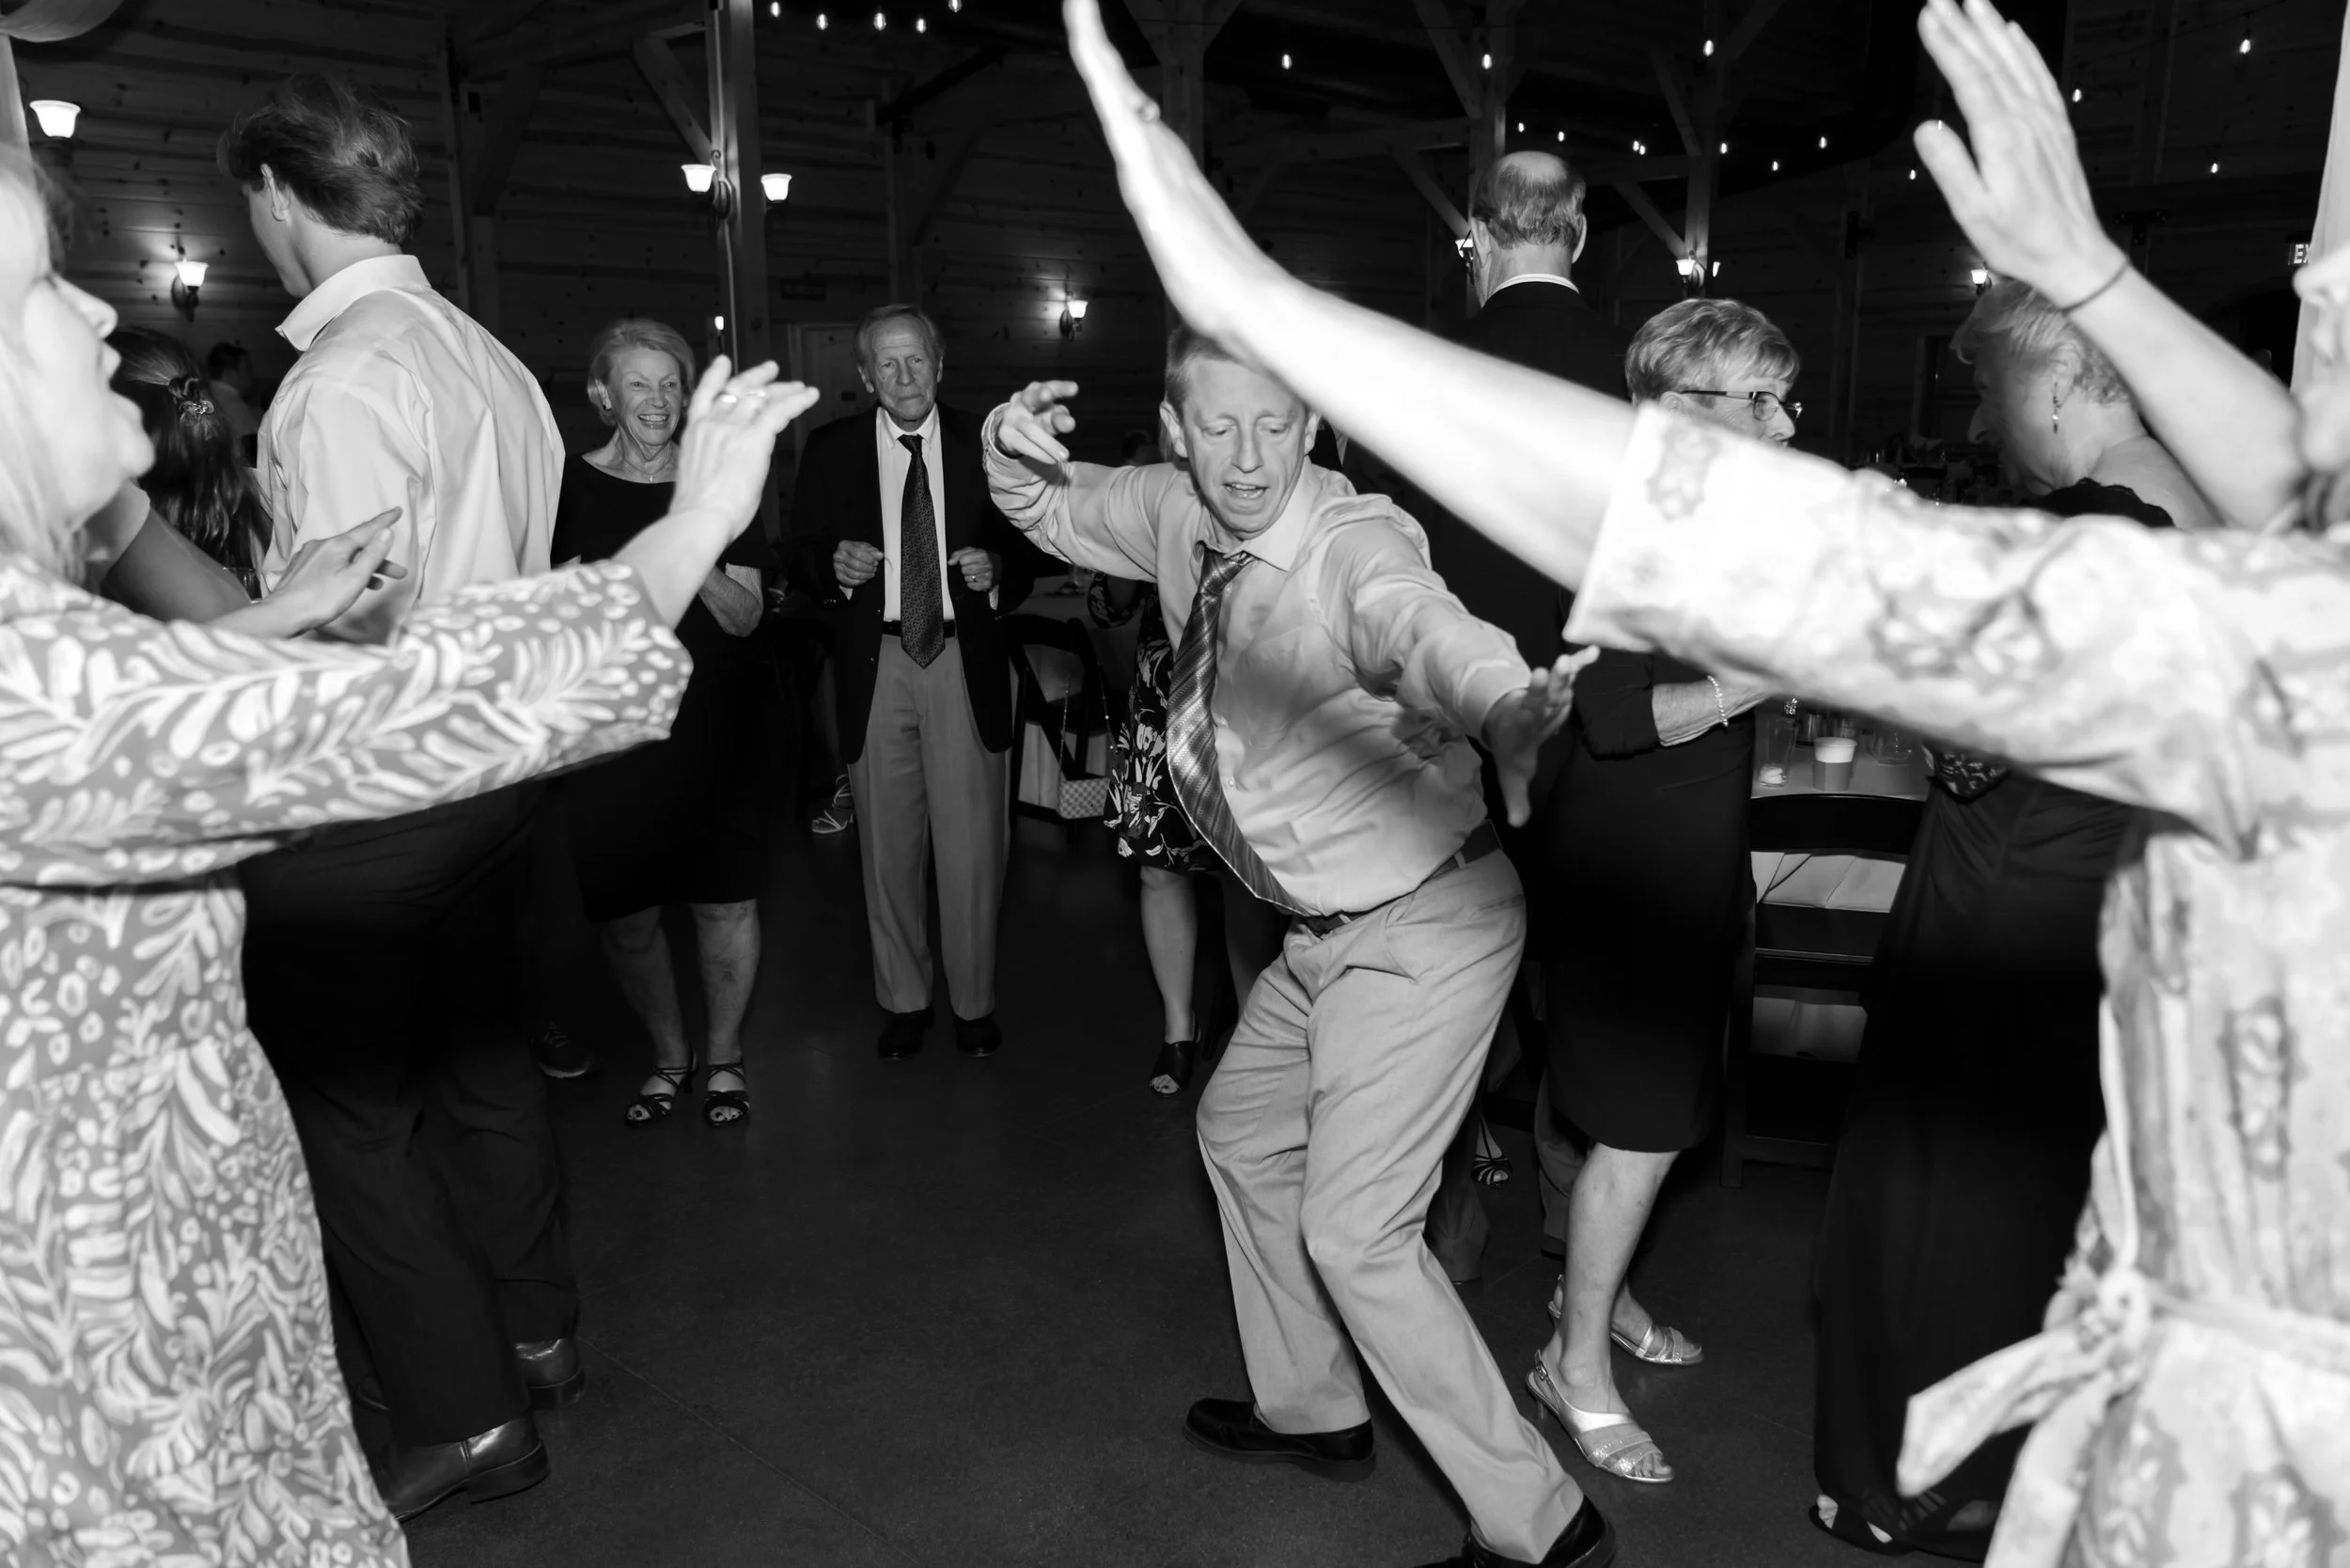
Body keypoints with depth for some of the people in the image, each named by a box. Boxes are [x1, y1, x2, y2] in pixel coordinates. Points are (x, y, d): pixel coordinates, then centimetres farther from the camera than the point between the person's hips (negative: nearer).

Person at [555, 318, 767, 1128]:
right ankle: (668, 1054, 28)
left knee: (725, 901, 0)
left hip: (707, 731, 0)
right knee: (625, 911, 5)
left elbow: (747, 617, 1)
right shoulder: (568, 486, 1)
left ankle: (723, 1055, 22)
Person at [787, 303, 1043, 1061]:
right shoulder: (830, 450, 6)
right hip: (875, 663, 1)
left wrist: (998, 572, -11)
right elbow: (800, 549, 9)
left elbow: (1024, 544, 10)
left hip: (965, 661, -1)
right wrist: (834, 567, -12)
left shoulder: (983, 445, 6)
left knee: (973, 840, 0)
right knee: (889, 844, 8)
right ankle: (903, 1000, 24)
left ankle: (975, 1001, 16)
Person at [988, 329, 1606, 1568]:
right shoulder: (1176, 516, -3)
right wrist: (1014, 452, -10)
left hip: (1423, 926, -9)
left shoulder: (1357, 545, -25)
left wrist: (1512, 707, -69)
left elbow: (1421, 627, -47)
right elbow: (1053, 513, 13)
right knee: (1240, 1134, 23)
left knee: (1353, 1233, -8)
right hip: (1326, 931, 9)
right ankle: (1312, 1412, 44)